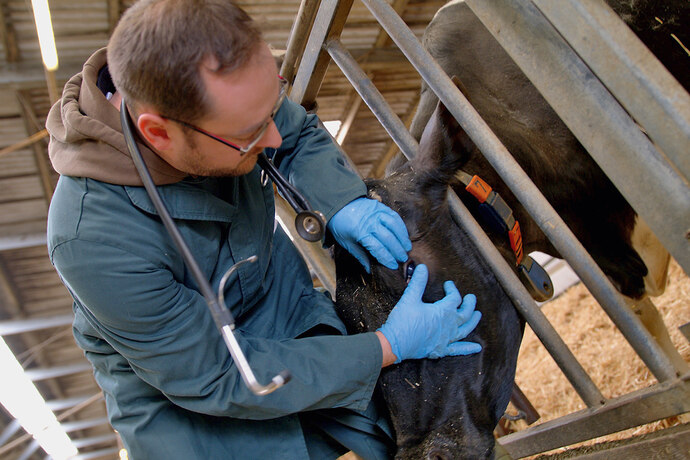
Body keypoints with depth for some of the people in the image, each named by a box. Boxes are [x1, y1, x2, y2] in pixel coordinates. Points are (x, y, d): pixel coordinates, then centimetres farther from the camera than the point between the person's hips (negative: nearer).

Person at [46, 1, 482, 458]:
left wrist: (344, 204, -18)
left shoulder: (218, 91, -20)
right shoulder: (92, 237, -35)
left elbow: (301, 134, 3)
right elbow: (213, 379, -27)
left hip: (286, 304, 4)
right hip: (180, 392, -4)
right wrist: (389, 348, -27)